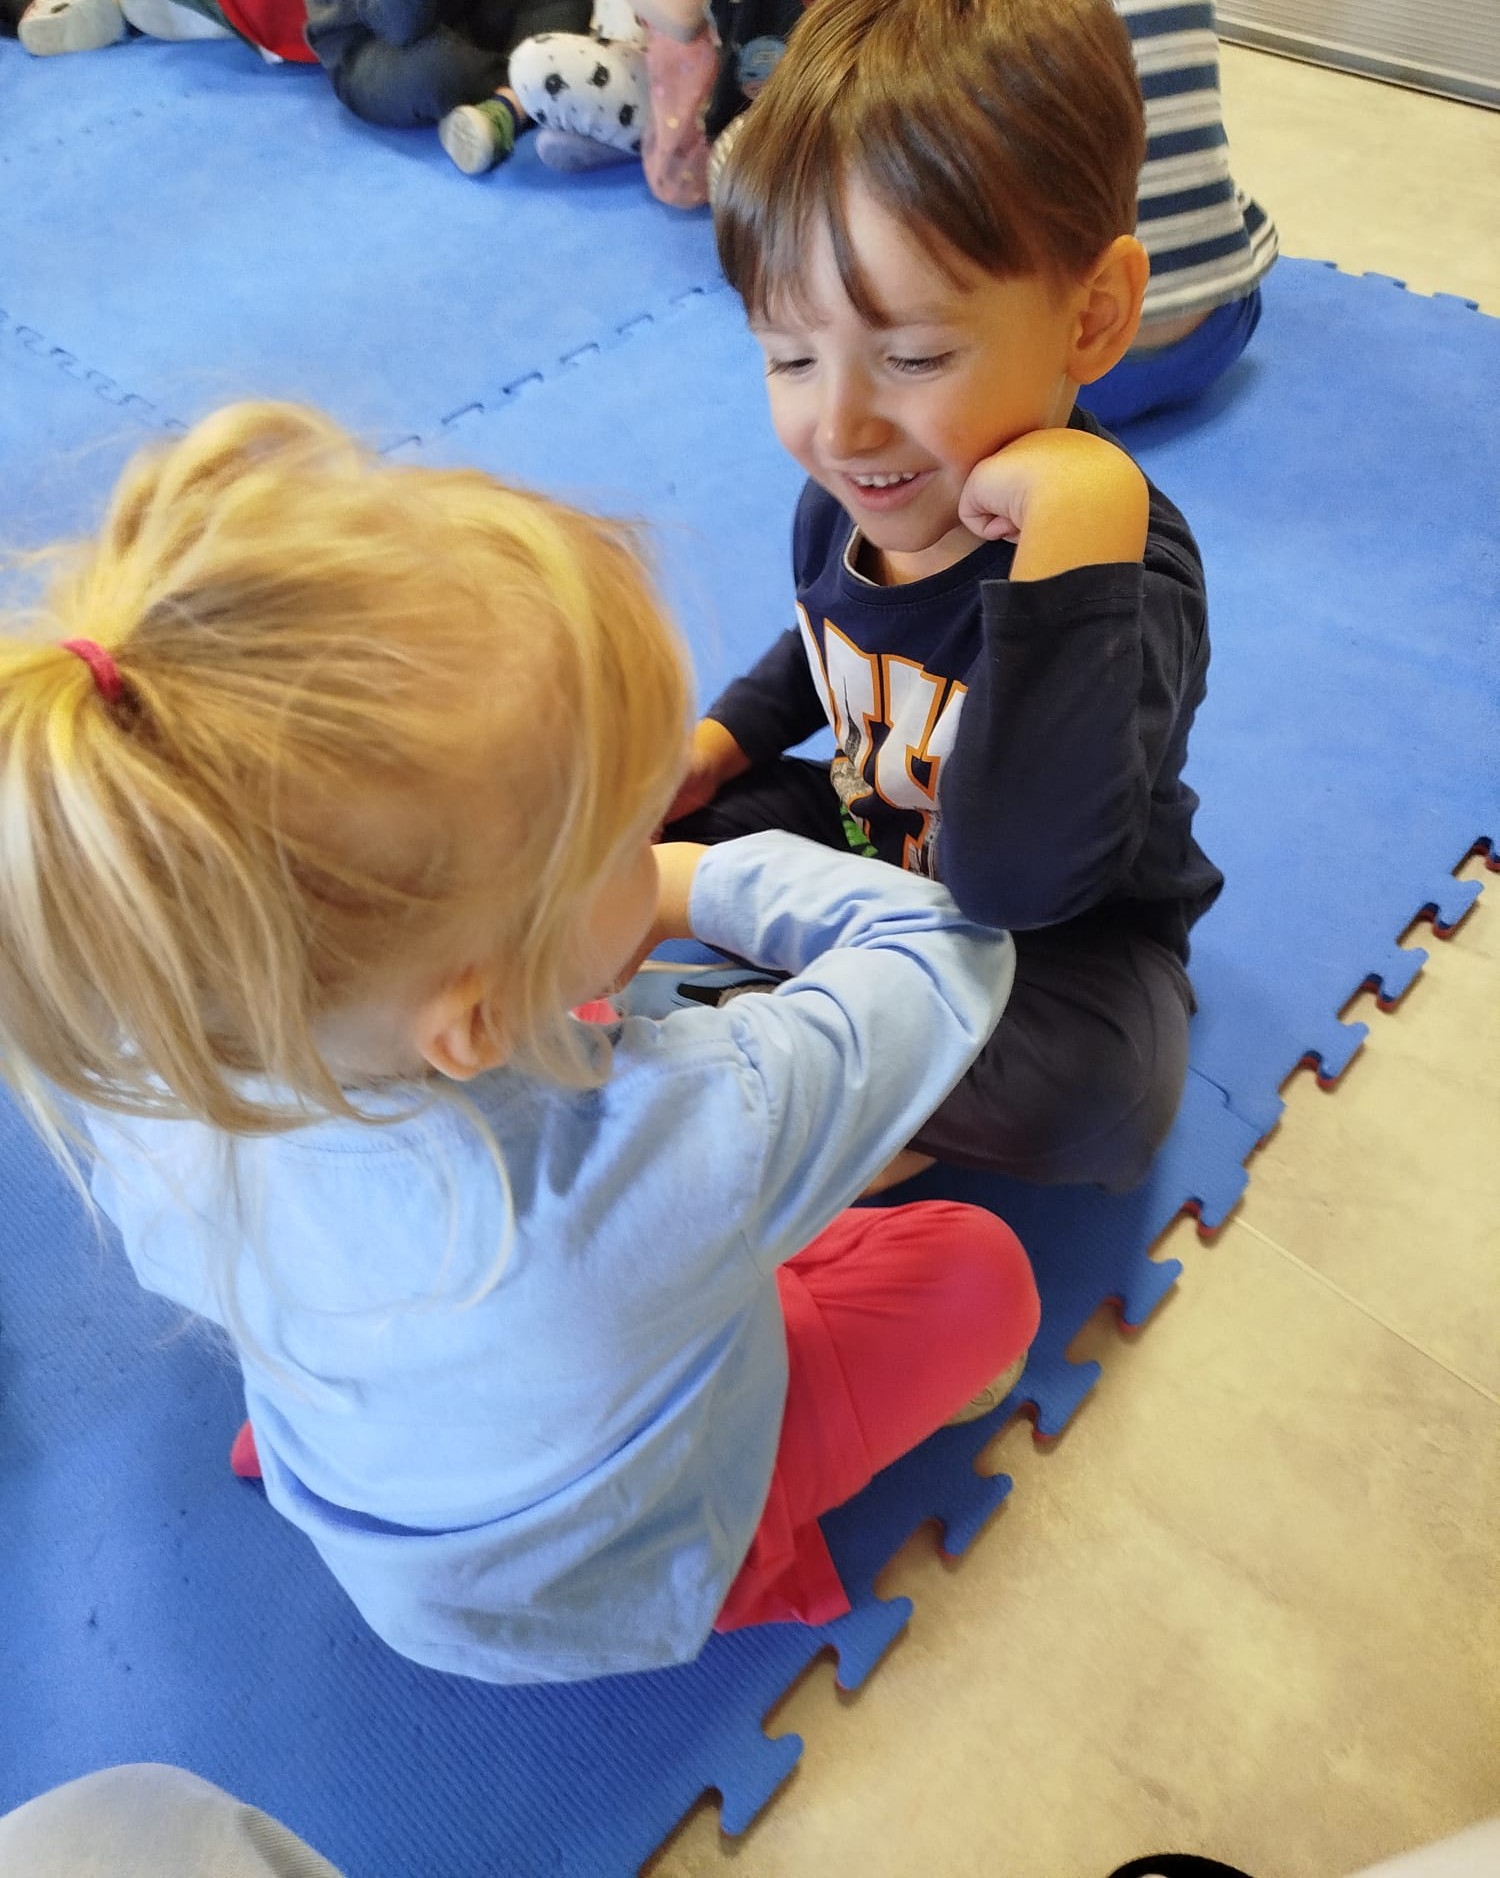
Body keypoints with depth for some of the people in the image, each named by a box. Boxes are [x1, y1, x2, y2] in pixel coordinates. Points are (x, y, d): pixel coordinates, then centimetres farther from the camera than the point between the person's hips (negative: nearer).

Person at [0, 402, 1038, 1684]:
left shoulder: (150, 1083, -31)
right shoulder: (692, 1154, -47)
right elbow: (947, 948, -28)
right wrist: (704, 884, -13)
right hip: (607, 1594, -4)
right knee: (981, 1277, 5)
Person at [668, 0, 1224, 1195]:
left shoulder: (1122, 570, -32)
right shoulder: (850, 500, -11)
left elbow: (1010, 883, -46)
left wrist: (1071, 553, -49)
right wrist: (725, 737, -1)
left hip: (1065, 933, -6)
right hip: (870, 852, 7)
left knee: (1107, 1094, -37)